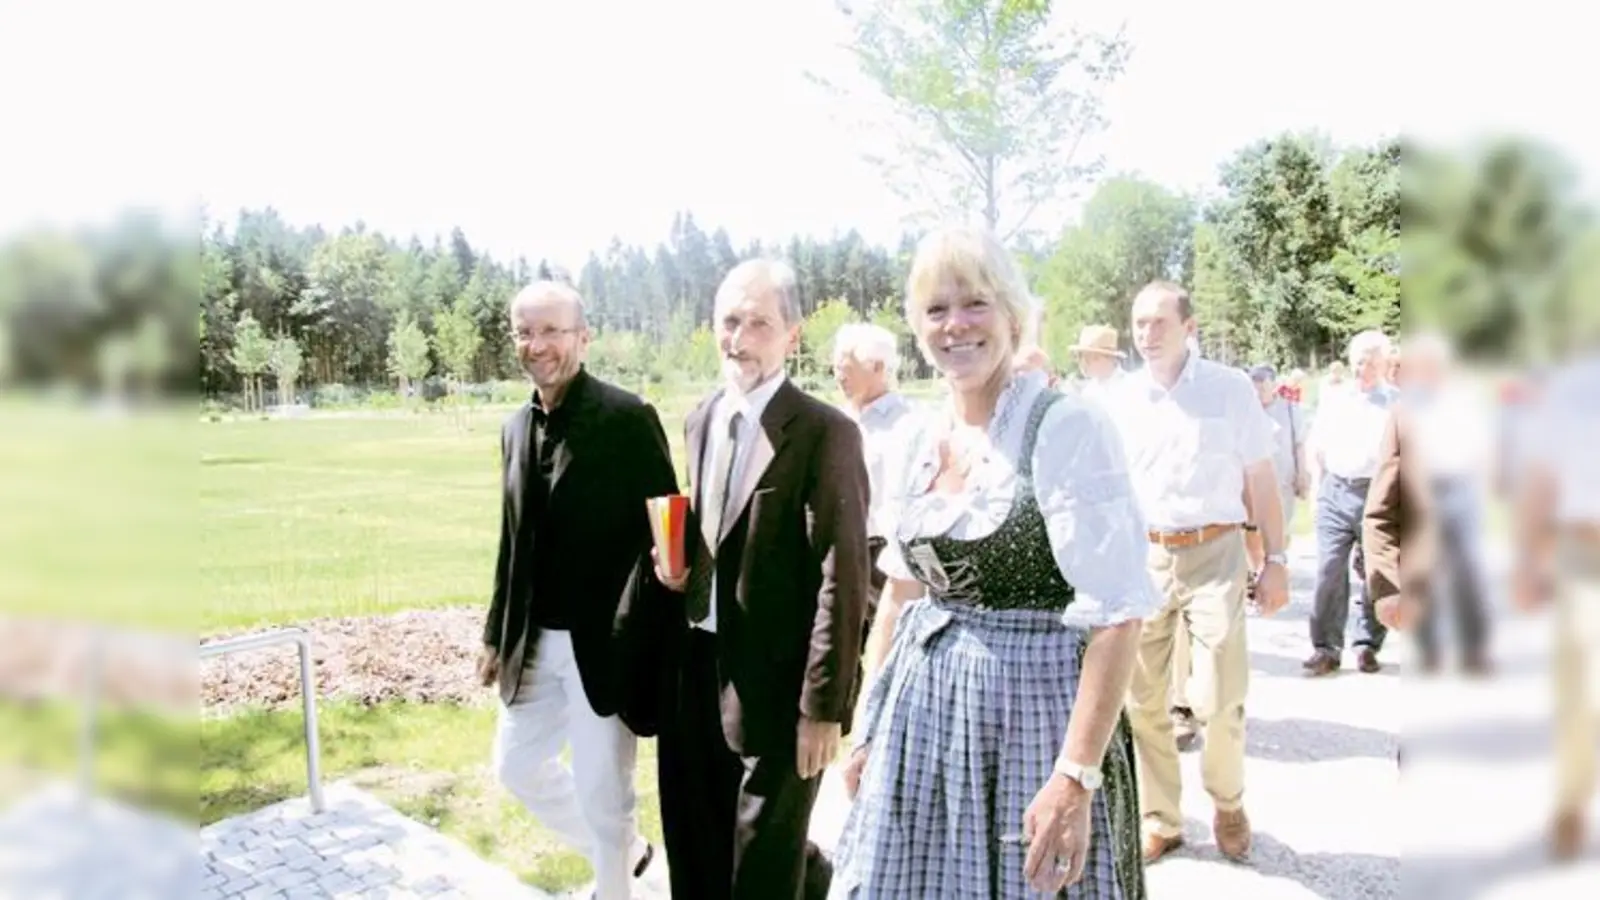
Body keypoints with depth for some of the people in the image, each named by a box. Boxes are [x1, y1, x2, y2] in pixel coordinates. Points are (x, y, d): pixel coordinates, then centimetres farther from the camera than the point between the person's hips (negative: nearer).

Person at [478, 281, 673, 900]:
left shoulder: (628, 418, -14)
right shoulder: (517, 427, 7)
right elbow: (515, 541, 14)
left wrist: (646, 640, -18)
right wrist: (497, 634, 16)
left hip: (603, 643, -7)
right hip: (534, 643, 8)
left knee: (603, 796, 4)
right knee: (517, 766, 20)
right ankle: (623, 849, 41)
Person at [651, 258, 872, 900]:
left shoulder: (825, 432, -14)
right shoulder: (700, 421, 10)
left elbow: (842, 576, -16)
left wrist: (825, 705, -17)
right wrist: (680, 565, -1)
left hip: (775, 679, -7)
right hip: (697, 668, 7)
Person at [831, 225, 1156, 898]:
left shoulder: (1065, 426, -13)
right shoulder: (922, 439, 7)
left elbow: (1116, 614, -17)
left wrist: (1076, 778, -22)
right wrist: (868, 726, 13)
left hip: (1030, 715, -6)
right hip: (921, 716, 6)